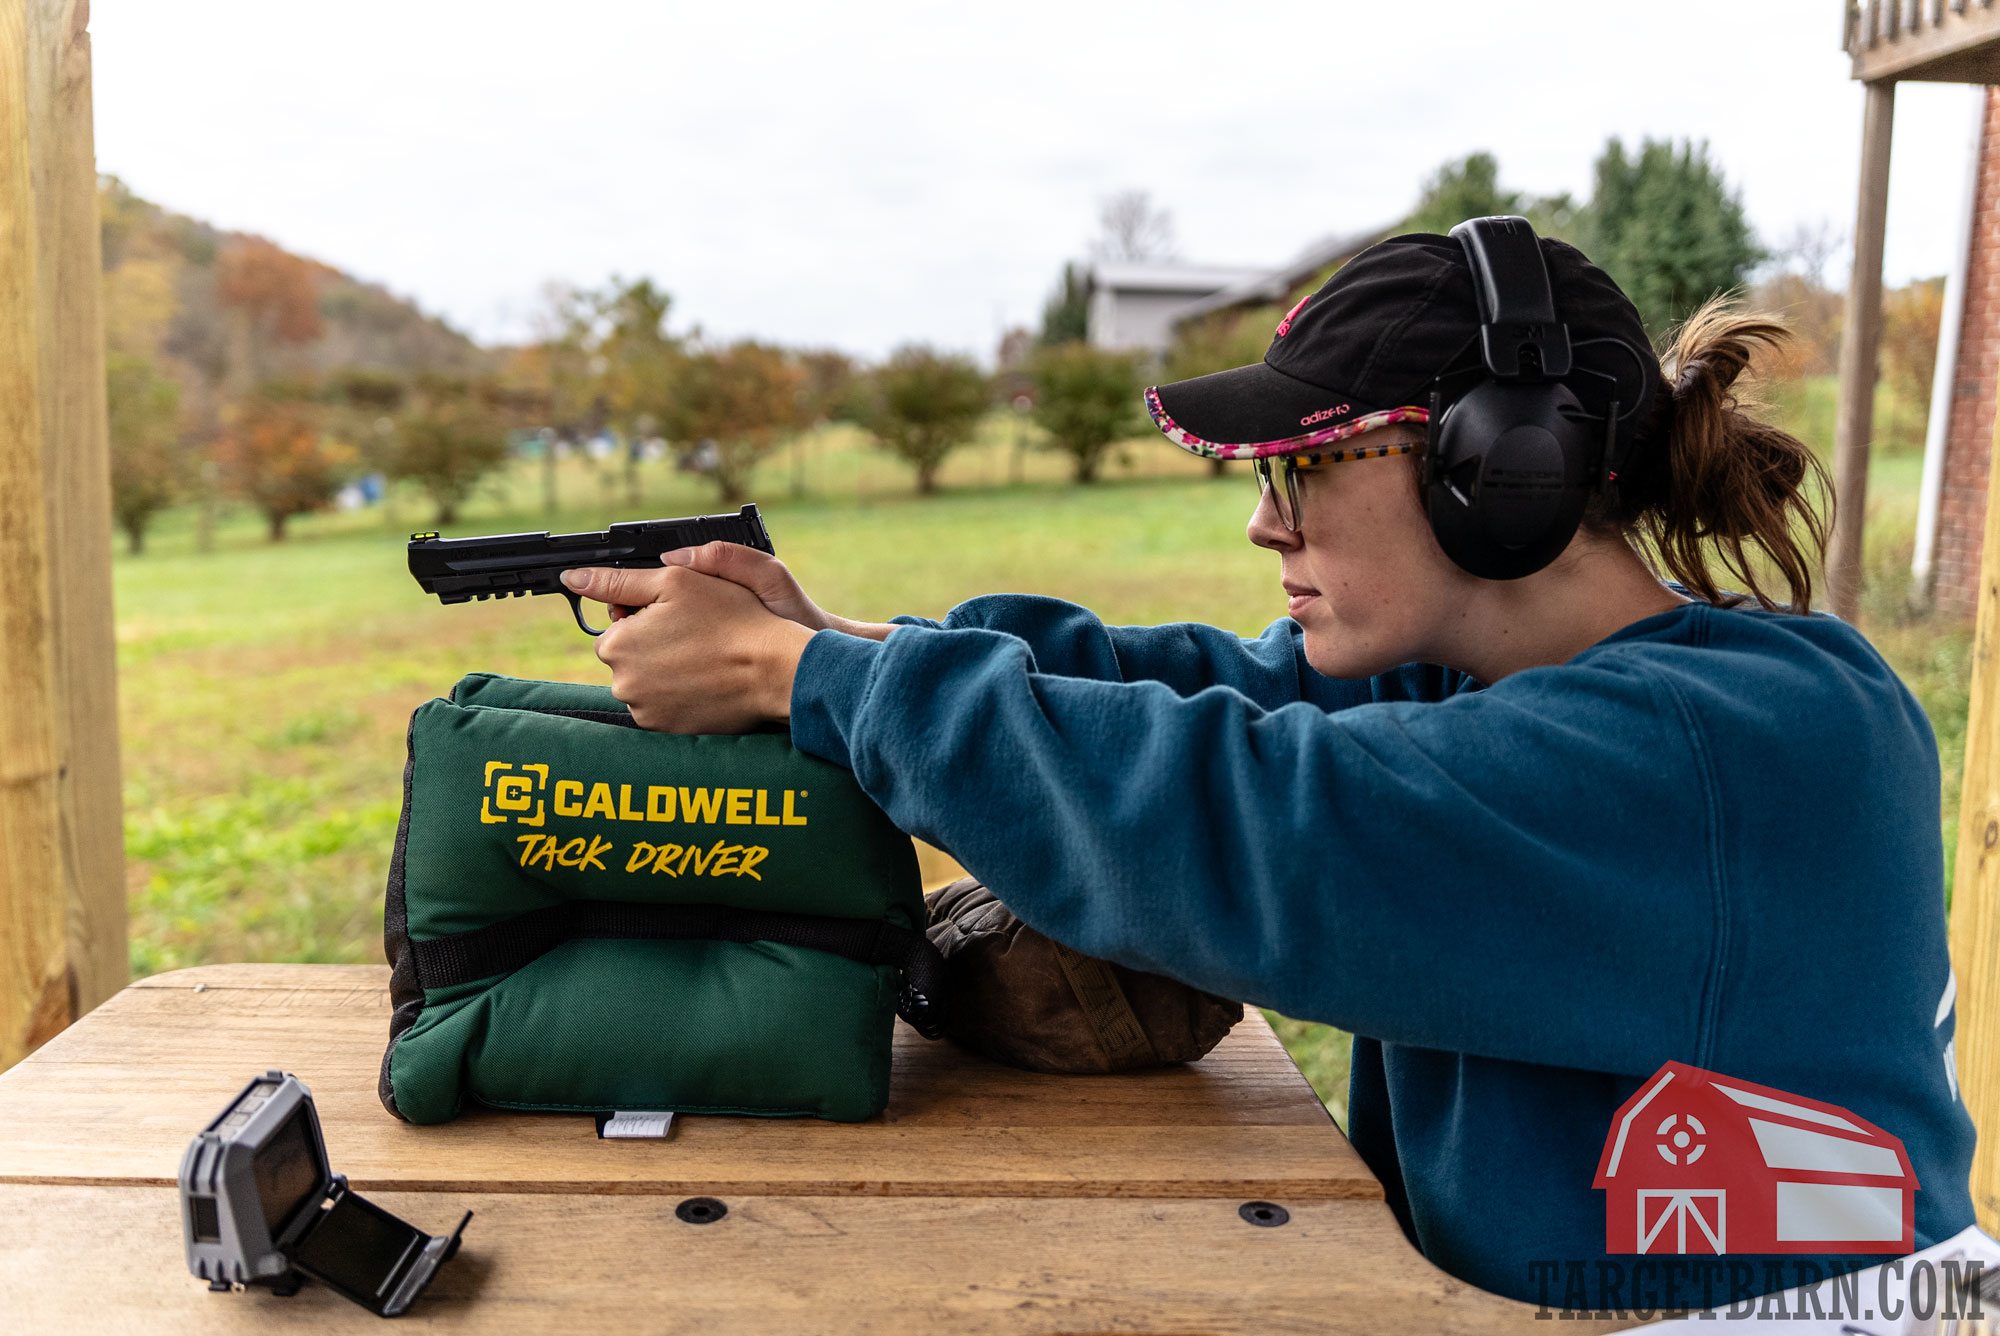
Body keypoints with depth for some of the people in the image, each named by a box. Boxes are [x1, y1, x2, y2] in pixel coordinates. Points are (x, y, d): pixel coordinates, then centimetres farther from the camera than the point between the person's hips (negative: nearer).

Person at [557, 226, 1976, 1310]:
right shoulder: (1475, 669, 1)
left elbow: (1236, 832, -34)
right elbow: (1224, 689, -5)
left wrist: (792, 673, -27)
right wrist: (845, 639, -14)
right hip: (1467, 1276, 7)